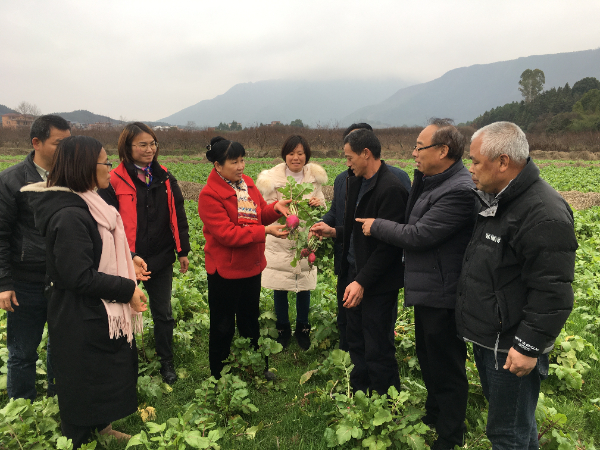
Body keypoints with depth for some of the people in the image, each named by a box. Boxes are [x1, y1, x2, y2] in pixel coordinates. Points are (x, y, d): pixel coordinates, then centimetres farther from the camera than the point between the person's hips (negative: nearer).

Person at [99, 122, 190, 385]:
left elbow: (178, 216, 8)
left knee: (163, 313, 15)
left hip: (161, 260, 4)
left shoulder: (165, 178, 3)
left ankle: (166, 362, 33)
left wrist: (182, 251, 8)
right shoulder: (114, 182, -11)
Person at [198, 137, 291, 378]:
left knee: (250, 321, 23)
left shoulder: (247, 183, 1)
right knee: (223, 327, 11)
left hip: (252, 266, 6)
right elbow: (227, 233, -24)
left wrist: (275, 208, -12)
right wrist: (265, 231, -28)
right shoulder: (209, 195, -18)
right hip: (225, 270, -6)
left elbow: (260, 214, 9)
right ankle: (218, 376, 32)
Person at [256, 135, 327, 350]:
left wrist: (318, 204, -16)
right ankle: (283, 328, 29)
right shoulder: (272, 178, -6)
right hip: (280, 242, -1)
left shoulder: (314, 176, 1)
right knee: (280, 288, 7)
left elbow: (322, 208, 7)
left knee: (304, 287, 10)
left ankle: (302, 328, 31)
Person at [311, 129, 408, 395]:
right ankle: (359, 392, 40)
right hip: (356, 275, 9)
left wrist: (362, 282, -24)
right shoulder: (356, 183, 10)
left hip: (379, 283, -9)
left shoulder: (391, 189, -19)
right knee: (355, 341, 21)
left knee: (377, 350, 4)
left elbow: (388, 243, -22)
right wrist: (333, 232, 3)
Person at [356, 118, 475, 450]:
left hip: (442, 297, -10)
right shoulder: (433, 180, 7)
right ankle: (433, 416, 50)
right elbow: (412, 220, 7)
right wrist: (420, 177, 1)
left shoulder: (460, 190, -26)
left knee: (447, 369, 9)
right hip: (427, 290, 11)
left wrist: (376, 226, -12)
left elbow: (419, 235, -24)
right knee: (427, 358, 27)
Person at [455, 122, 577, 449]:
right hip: (487, 337, 9)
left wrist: (529, 346, -22)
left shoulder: (544, 214, -24)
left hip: (511, 349, -9)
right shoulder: (495, 201, 7)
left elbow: (552, 293, -25)